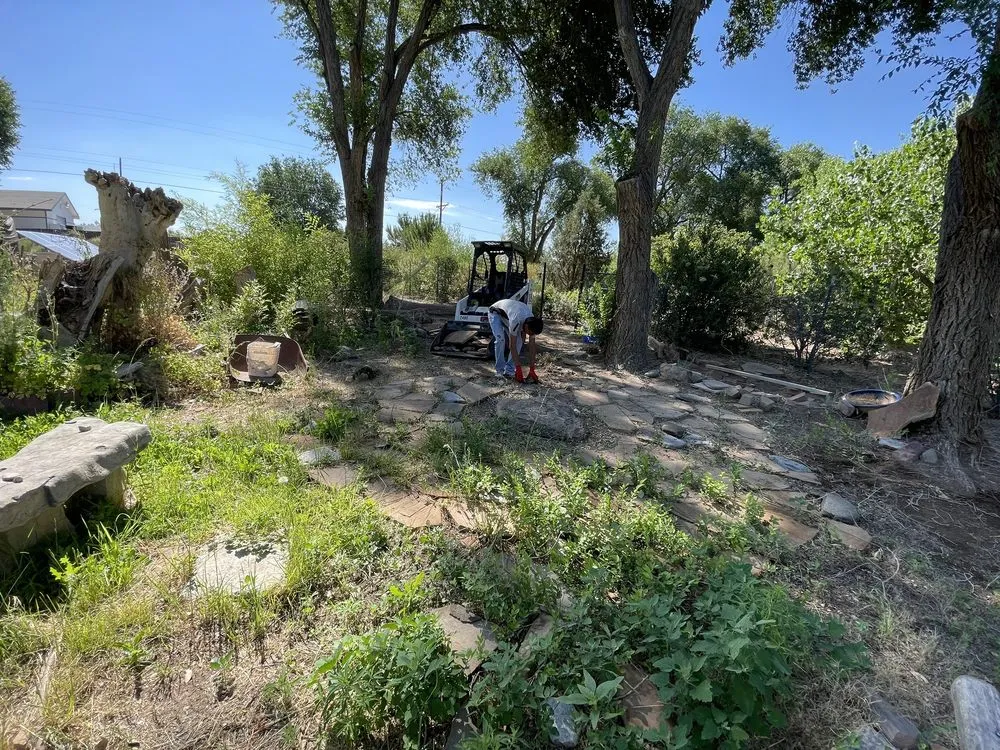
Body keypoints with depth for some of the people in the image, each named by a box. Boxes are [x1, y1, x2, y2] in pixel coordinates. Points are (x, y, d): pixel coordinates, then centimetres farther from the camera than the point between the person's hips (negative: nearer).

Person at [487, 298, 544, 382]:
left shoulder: (532, 323, -24)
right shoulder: (516, 320, -45)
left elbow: (532, 347, -19)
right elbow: (512, 346, -41)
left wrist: (532, 370, -22)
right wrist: (518, 369, -40)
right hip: (495, 313, -6)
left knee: (519, 341, -12)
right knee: (500, 339, -26)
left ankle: (509, 370, -6)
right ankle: (500, 371, -13)